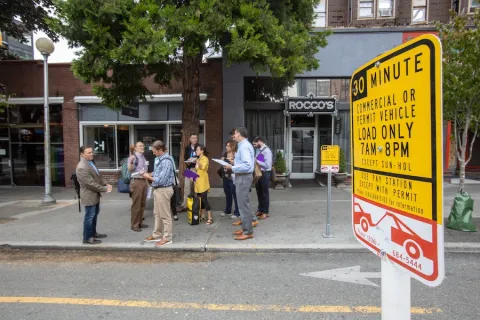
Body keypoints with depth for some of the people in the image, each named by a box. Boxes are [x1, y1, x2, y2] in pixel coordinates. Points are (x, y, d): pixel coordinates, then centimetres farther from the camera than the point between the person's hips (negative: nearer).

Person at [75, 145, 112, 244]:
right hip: (89, 195, -10)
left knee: (95, 214, 20)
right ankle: (87, 238, 14)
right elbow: (91, 183, -27)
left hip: (95, 194, 10)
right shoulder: (82, 167, -25)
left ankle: (93, 233, 35)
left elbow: (98, 176, 14)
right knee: (89, 216, 1)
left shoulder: (91, 162, 7)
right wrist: (104, 189, -20)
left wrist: (105, 184, -2)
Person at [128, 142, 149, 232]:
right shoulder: (133, 157, -9)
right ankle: (134, 224, 6)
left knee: (142, 204, 11)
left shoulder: (143, 157, 14)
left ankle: (140, 222, 22)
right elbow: (129, 169, -20)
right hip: (136, 181, -7)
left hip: (144, 181, 8)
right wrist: (130, 162, -39)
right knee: (136, 204, -3)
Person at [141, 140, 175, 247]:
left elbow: (161, 180, -25)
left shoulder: (166, 161, -23)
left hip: (163, 190, -10)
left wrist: (148, 177, -12)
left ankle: (167, 238, 13)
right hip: (158, 189, 10)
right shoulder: (160, 159, 6)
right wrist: (149, 174, 1)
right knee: (157, 214, 19)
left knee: (165, 215, 2)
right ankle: (157, 235, 32)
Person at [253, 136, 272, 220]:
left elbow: (267, 165, -23)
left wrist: (256, 161, -21)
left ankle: (265, 212, 14)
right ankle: (260, 210, 29)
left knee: (264, 194, 3)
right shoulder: (259, 150, 11)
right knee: (259, 193, 16)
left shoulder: (266, 151, -15)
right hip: (258, 173, 8)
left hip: (264, 174, -8)